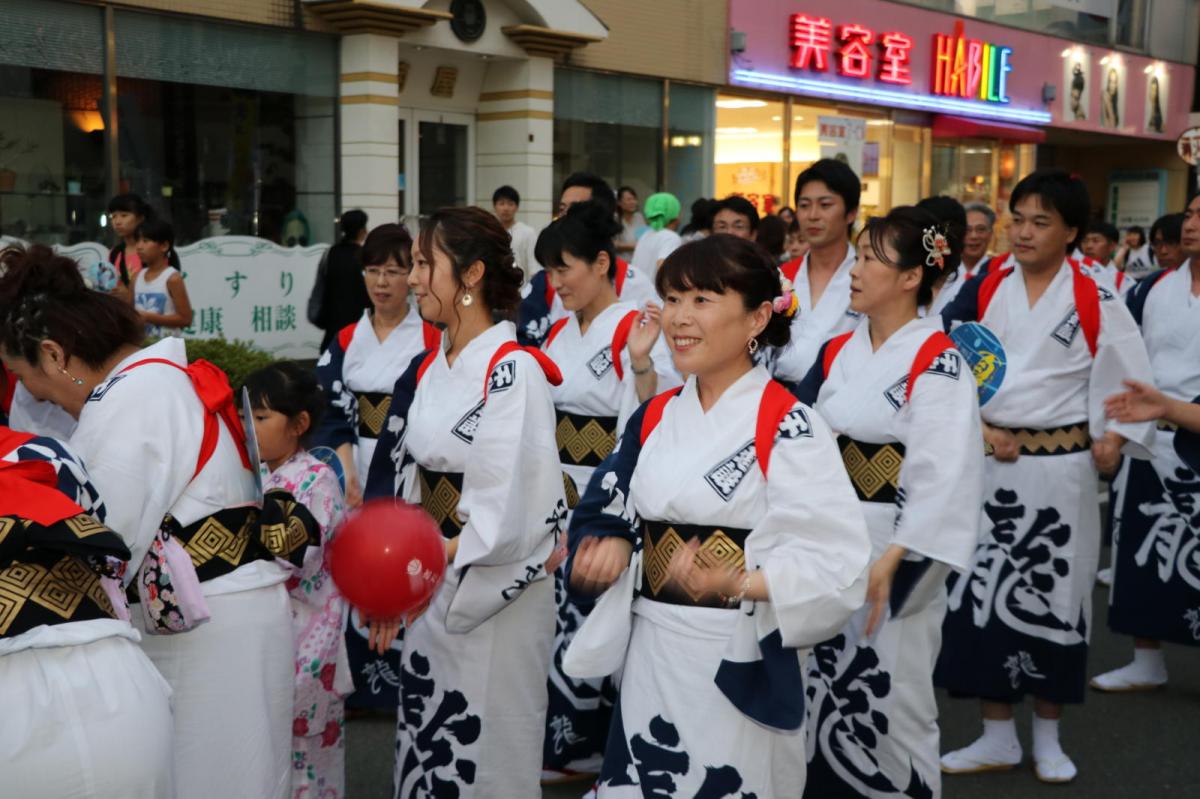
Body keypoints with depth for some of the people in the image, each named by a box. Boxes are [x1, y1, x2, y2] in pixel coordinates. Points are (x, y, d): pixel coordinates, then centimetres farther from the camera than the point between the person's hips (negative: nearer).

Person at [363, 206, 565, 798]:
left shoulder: (512, 371, -17)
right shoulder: (428, 367, 6)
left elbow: (508, 510, -21)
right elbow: (409, 477, 12)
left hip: (493, 592, -7)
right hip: (432, 586, 7)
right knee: (427, 740, 18)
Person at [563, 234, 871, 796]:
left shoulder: (788, 428, -13)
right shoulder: (653, 418, 7)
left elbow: (839, 566, -18)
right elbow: (603, 516, 14)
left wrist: (733, 584, -28)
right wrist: (609, 547, -8)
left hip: (739, 664, -5)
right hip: (649, 658, 6)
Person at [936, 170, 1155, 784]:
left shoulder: (1094, 301, -2)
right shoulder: (984, 291, 3)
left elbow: (1129, 379, 3)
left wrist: (1114, 439, -9)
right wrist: (980, 428, -8)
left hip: (1059, 469, -2)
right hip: (987, 464, 2)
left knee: (1052, 595, 5)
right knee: (982, 593, 4)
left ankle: (1047, 738, 23)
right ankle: (997, 737, 18)